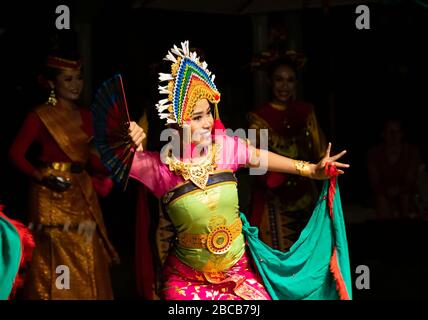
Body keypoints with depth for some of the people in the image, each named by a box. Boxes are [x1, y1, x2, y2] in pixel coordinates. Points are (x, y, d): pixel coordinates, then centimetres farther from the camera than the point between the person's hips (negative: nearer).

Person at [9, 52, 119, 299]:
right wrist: (41, 177, -20)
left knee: (86, 262, 6)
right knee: (57, 262, -1)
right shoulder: (40, 116, -7)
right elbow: (16, 154, -9)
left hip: (83, 195, 5)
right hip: (52, 196, -5)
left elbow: (93, 158, 7)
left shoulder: (85, 115, 9)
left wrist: (111, 170, -11)